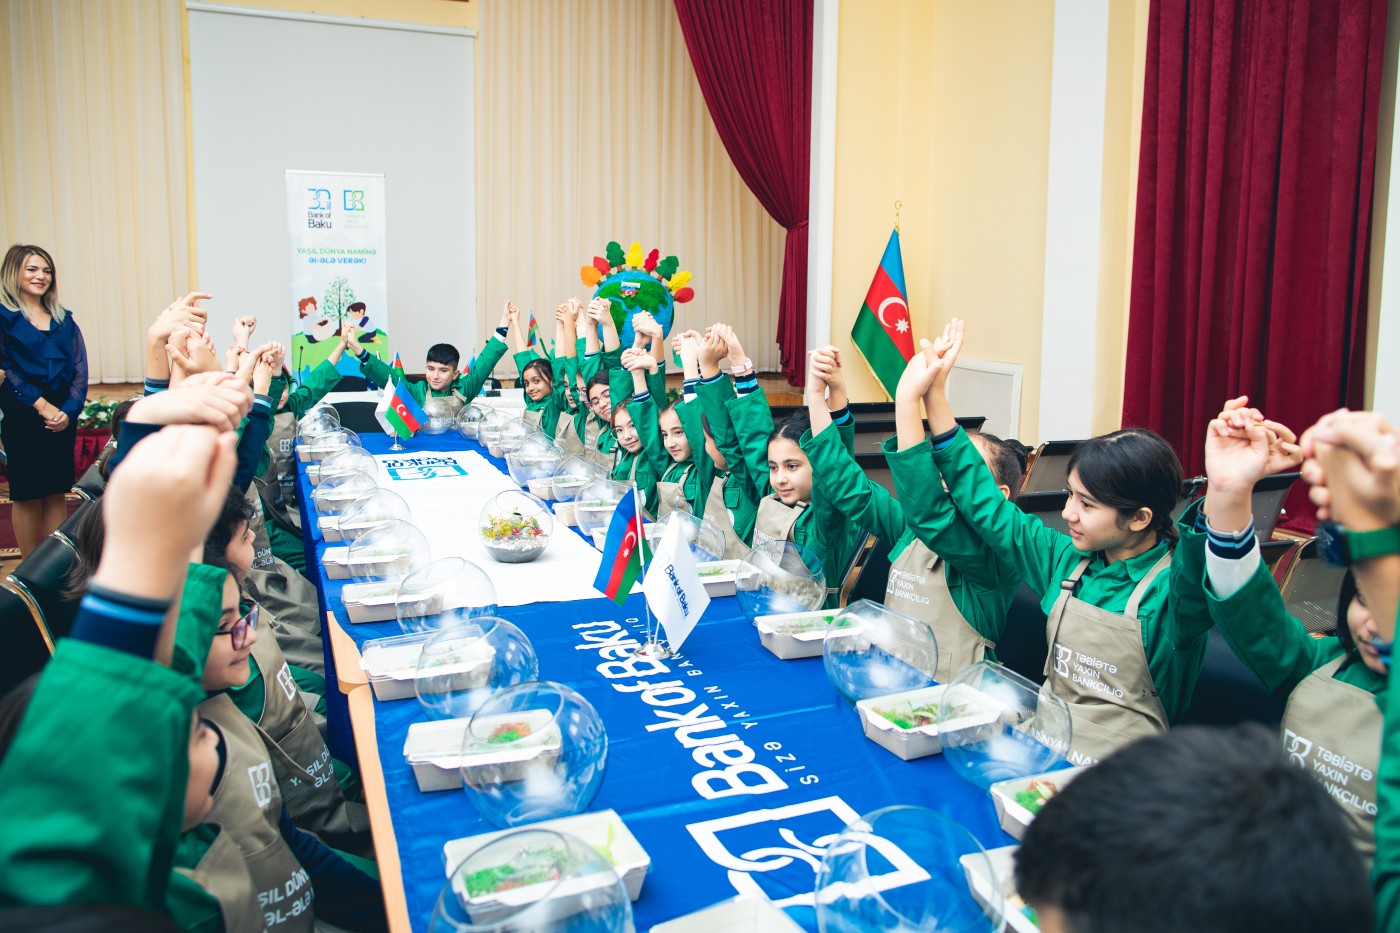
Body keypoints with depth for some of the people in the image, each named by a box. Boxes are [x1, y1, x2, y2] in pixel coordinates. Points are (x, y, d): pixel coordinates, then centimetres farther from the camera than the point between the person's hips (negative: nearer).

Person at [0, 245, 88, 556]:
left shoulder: (64, 320, 11)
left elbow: (79, 370, 5)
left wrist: (69, 411, -9)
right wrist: (42, 405, -16)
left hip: (63, 416, 4)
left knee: (57, 492, 7)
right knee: (27, 494, 1)